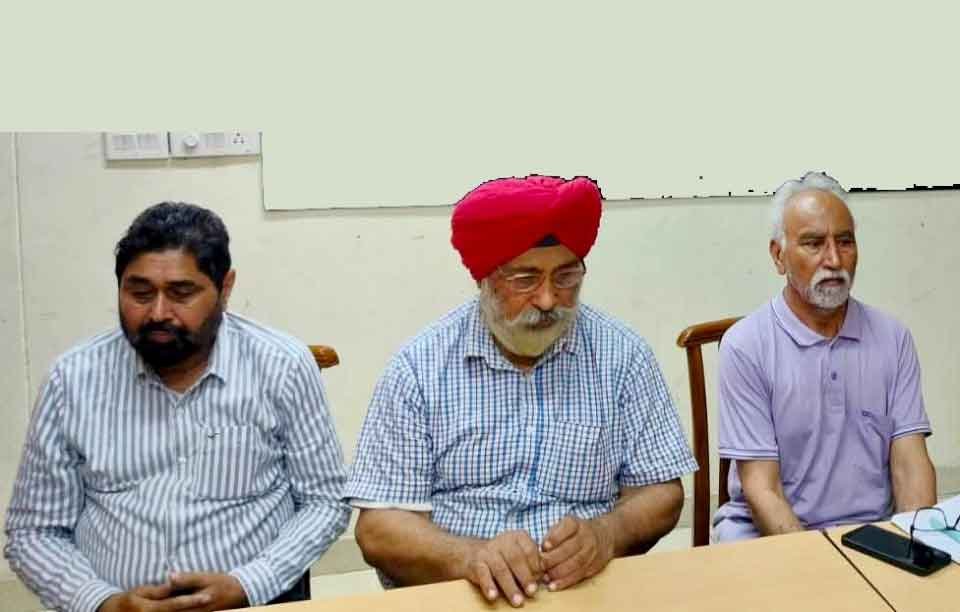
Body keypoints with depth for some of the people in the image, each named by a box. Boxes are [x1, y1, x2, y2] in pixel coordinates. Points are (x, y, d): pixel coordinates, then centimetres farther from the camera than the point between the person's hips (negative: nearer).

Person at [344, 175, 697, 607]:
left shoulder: (622, 356, 1)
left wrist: (606, 534, -17)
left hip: (587, 592, 2)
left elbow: (661, 492, 4)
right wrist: (468, 556, -23)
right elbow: (380, 528, -4)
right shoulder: (420, 366, -2)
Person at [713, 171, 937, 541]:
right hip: (771, 535, -3)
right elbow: (761, 488, -11)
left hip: (874, 531, 3)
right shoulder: (745, 346, -8)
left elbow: (909, 462, 1)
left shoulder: (892, 339, 5)